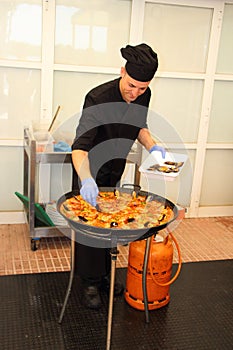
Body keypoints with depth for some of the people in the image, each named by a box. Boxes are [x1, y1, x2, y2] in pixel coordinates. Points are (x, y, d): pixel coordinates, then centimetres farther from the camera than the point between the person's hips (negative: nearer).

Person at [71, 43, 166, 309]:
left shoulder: (144, 96, -12)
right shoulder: (98, 98, -32)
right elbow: (80, 147, -40)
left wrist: (151, 145, -11)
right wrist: (86, 179, -55)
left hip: (115, 170, 6)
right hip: (90, 171, -6)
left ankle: (103, 274, 34)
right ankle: (90, 282, 19)